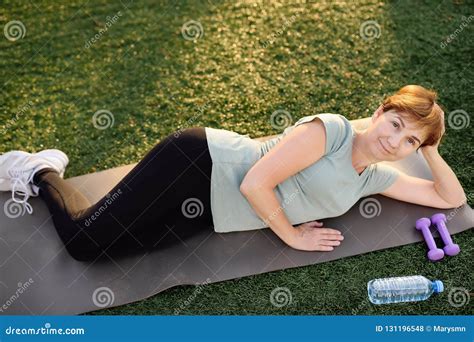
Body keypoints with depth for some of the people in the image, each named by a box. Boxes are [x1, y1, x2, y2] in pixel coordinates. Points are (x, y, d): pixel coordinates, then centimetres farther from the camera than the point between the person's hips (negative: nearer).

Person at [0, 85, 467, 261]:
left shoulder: (374, 177, 9)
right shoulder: (328, 129, -16)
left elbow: (451, 198, 16)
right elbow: (255, 183, -21)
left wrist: (430, 151, 5)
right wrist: (293, 236, -10)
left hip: (206, 213, 7)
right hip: (198, 161, -7)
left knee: (117, 247, 3)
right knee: (84, 241, -8)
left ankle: (48, 169, 27)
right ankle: (40, 172, 23)